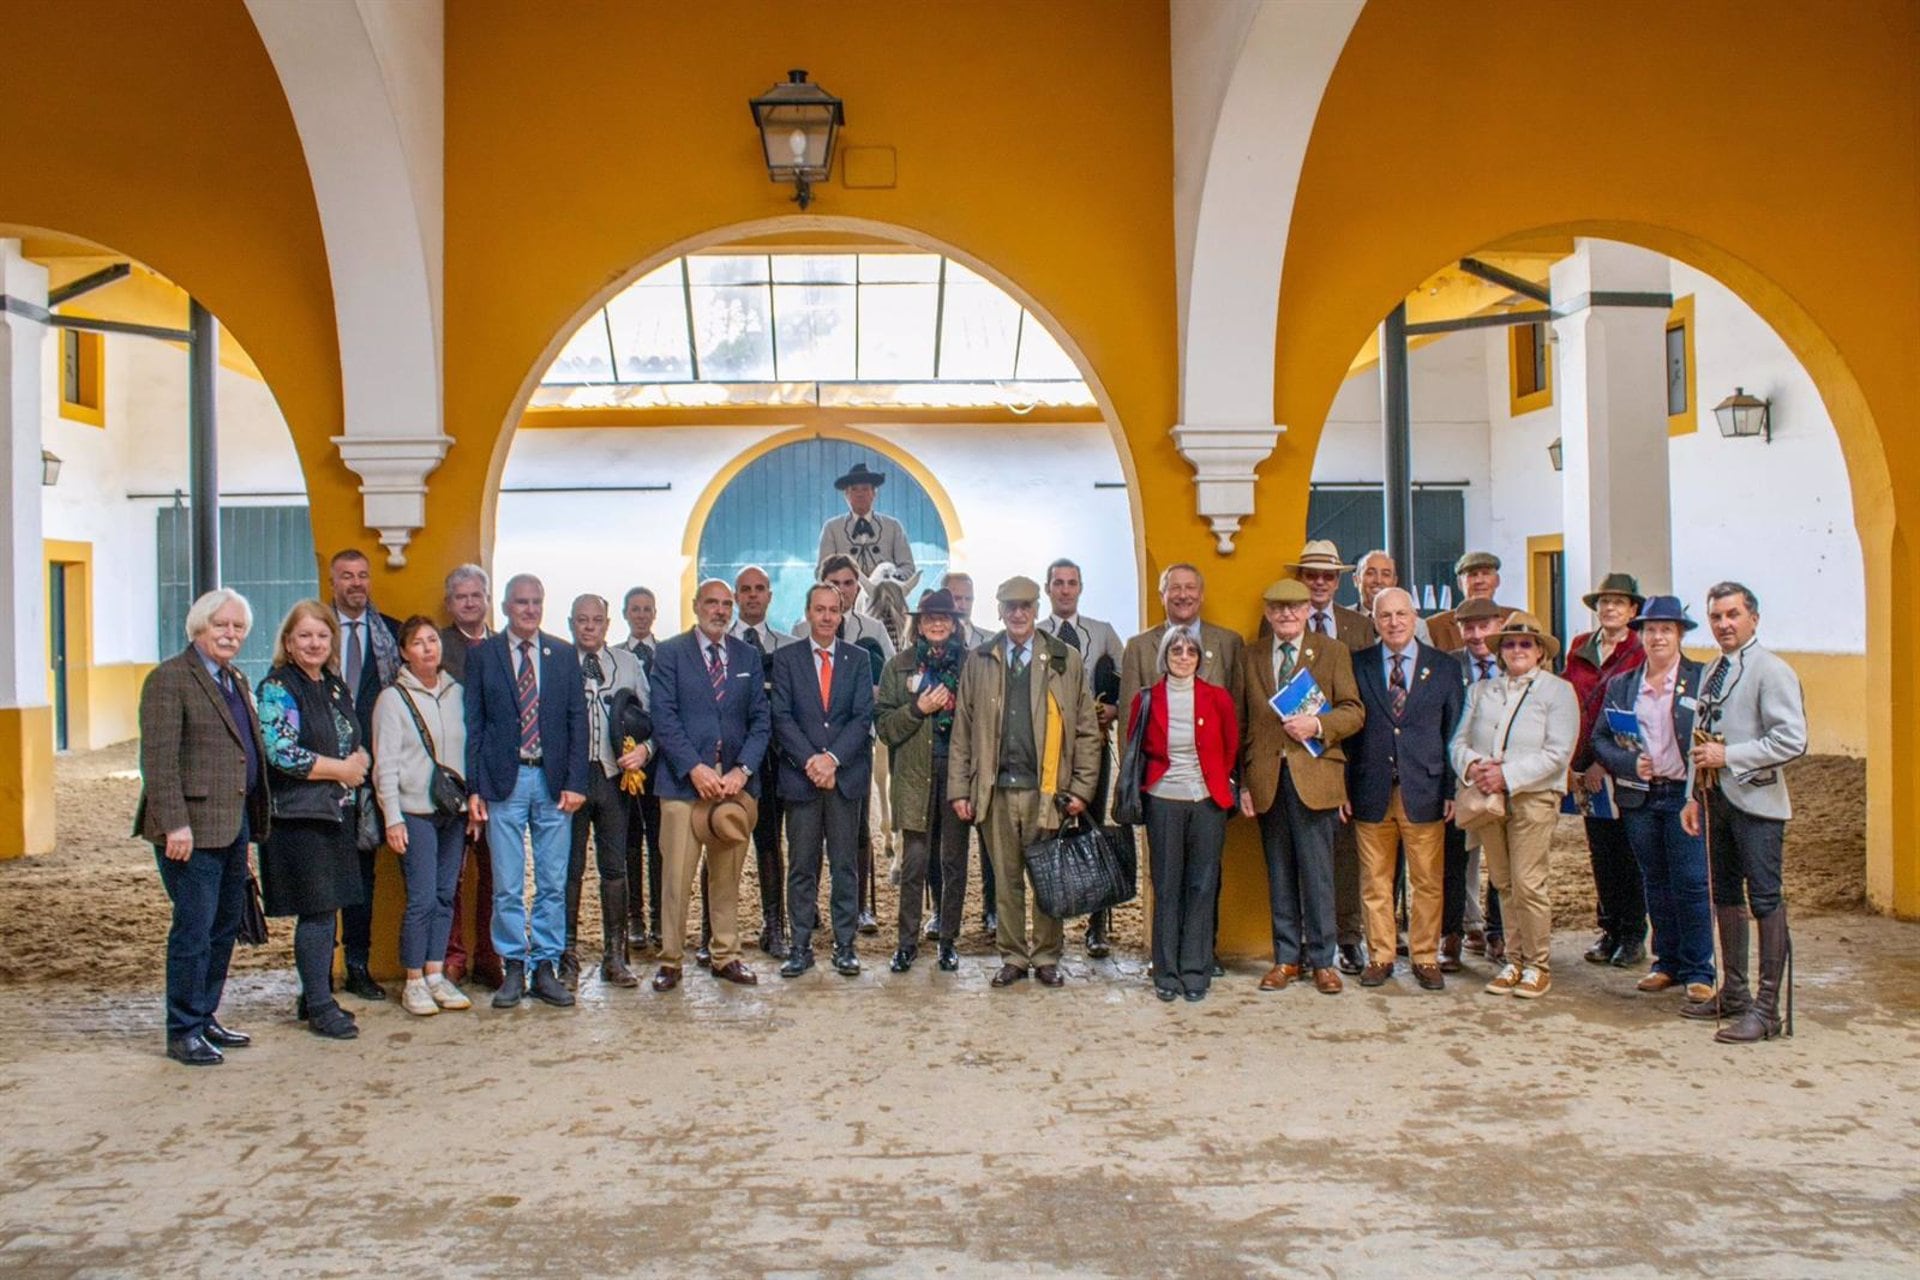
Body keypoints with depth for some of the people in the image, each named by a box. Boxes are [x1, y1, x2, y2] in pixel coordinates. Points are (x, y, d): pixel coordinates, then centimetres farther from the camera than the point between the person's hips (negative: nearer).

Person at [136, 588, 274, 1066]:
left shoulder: (236, 681, 17)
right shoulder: (169, 679, -9)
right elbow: (158, 758, -15)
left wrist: (251, 822, 17)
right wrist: (174, 825, -21)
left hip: (233, 825, 9)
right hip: (194, 828, -8)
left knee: (225, 926, 13)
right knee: (194, 928, -3)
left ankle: (204, 1018, 25)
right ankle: (183, 1032, 7)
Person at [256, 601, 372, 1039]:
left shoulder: (336, 687, 15)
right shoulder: (278, 689, -7)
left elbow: (357, 744, 21)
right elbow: (281, 753, -17)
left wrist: (360, 760, -3)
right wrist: (340, 769, -11)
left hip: (338, 813, 7)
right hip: (300, 816, -7)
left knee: (326, 909, 10)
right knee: (316, 911, -5)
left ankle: (316, 997, 21)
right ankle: (319, 1007, 3)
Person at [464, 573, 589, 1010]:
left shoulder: (564, 655, 8)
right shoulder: (482, 655, 4)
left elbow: (577, 721, 6)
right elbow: (473, 724, 3)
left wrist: (575, 782, -2)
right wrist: (473, 787, -3)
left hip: (552, 781, 2)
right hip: (504, 781, -1)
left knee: (553, 884, 5)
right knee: (507, 886, 2)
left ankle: (546, 968, 14)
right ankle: (513, 969, 13)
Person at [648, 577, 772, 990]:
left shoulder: (748, 657, 13)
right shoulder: (669, 653, 3)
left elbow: (761, 720, 8)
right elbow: (664, 718, -4)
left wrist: (742, 769, -6)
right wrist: (695, 768, -14)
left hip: (735, 782, 3)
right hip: (683, 781, -3)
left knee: (728, 876, 9)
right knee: (676, 877, -3)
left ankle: (726, 956, 18)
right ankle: (670, 960, 8)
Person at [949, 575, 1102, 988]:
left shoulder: (1065, 660, 5)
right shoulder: (979, 661, 9)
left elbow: (1086, 730, 4)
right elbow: (962, 730, 8)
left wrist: (1081, 788, -3)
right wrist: (959, 789, 2)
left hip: (1047, 790, -1)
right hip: (996, 789, 1)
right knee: (1006, 880, 8)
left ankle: (1046, 958, 19)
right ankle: (1013, 958, 19)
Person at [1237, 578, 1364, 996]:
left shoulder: (1333, 653, 6)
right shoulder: (1250, 657, 12)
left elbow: (1354, 711, 2)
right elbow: (1241, 724, 11)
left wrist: (1318, 725, -17)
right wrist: (1243, 782, 4)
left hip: (1313, 776, -2)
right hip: (1267, 779, 2)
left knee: (1317, 873, -1)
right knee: (1279, 874, 9)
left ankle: (1322, 960, 10)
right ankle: (1286, 958, 17)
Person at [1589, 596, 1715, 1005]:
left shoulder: (1703, 679, 0)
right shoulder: (1621, 685, 9)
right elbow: (1599, 739, 8)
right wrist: (1629, 763, -10)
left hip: (1686, 794, -3)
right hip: (1639, 797, 4)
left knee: (1691, 884, -3)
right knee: (1656, 885, 11)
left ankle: (1698, 971, 8)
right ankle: (1667, 963, 22)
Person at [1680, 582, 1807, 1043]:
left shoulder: (1771, 671, -10)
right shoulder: (1712, 672, 15)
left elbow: (1792, 741, -19)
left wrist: (1729, 756, -19)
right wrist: (1696, 796, 17)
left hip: (1756, 802, -8)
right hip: (1719, 800, 8)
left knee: (1765, 901, -5)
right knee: (1725, 898, 15)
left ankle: (1767, 1009, 0)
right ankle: (1733, 993, 27)